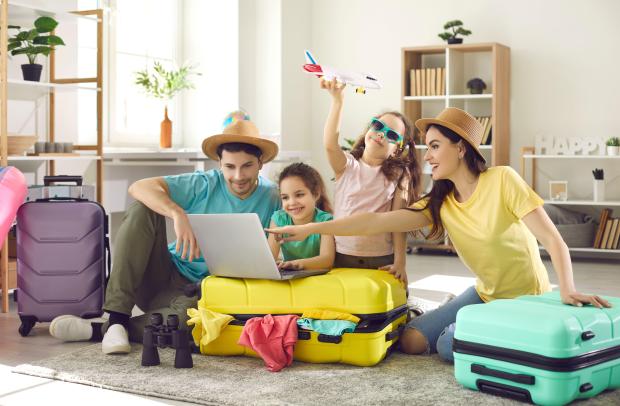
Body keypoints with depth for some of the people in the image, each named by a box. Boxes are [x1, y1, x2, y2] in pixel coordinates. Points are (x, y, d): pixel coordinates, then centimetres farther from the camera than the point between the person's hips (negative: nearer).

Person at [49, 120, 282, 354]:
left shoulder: (272, 199, -3)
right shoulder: (205, 185, -7)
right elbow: (139, 187, -19)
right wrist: (178, 214, -36)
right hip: (167, 274, 2)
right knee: (142, 209, -23)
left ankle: (96, 330, -23)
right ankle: (118, 317, -27)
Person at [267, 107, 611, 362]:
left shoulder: (502, 179, -18)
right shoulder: (440, 203, -2)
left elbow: (553, 239, -21)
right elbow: (376, 222, -8)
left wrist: (567, 289, -37)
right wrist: (309, 229, -15)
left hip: (527, 299, -6)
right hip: (485, 295, 6)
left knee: (448, 345, -21)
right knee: (412, 340, -4)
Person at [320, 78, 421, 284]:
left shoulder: (399, 175, 3)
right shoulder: (347, 165, 2)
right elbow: (330, 144, -18)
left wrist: (400, 262, -10)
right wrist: (337, 99, -27)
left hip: (381, 261, 0)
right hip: (341, 258, 0)